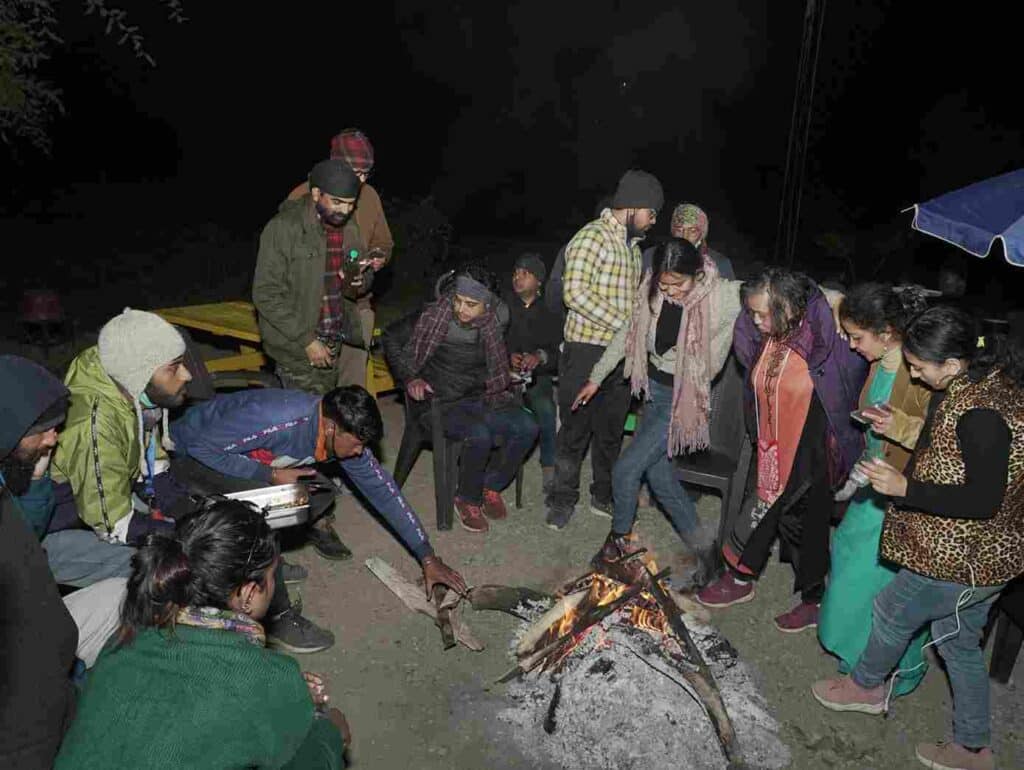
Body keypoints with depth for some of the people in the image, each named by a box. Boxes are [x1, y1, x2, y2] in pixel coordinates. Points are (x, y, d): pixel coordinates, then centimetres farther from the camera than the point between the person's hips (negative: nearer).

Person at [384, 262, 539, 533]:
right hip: (440, 404, -4)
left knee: (526, 428, -18)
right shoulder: (433, 317, -14)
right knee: (479, 435, -33)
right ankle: (468, 500, -5)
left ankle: (491, 486, 6)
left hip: (480, 399, 5)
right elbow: (391, 338, -1)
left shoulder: (495, 323, -3)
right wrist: (409, 378, -9)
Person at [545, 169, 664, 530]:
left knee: (612, 430, 15)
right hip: (587, 350, -8)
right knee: (575, 429, 2)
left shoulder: (631, 245, 16)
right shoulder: (592, 236, -11)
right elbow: (575, 292, -21)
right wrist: (623, 324, -21)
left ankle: (604, 495, 29)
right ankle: (562, 500, 16)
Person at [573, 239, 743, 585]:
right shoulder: (653, 292, -5)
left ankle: (616, 546, 17)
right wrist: (596, 378, 11)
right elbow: (628, 334, 7)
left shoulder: (724, 297, -21)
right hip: (655, 390, 6)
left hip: (685, 399, -6)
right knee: (658, 473, 8)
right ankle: (702, 552, 23)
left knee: (626, 469, -7)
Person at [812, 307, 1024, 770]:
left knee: (893, 611, 14)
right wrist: (902, 428, 8)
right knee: (959, 641, 22)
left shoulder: (981, 413, -30)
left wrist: (905, 488, -25)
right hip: (981, 552, 9)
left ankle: (865, 686, 41)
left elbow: (984, 500, -29)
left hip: (963, 558, -9)